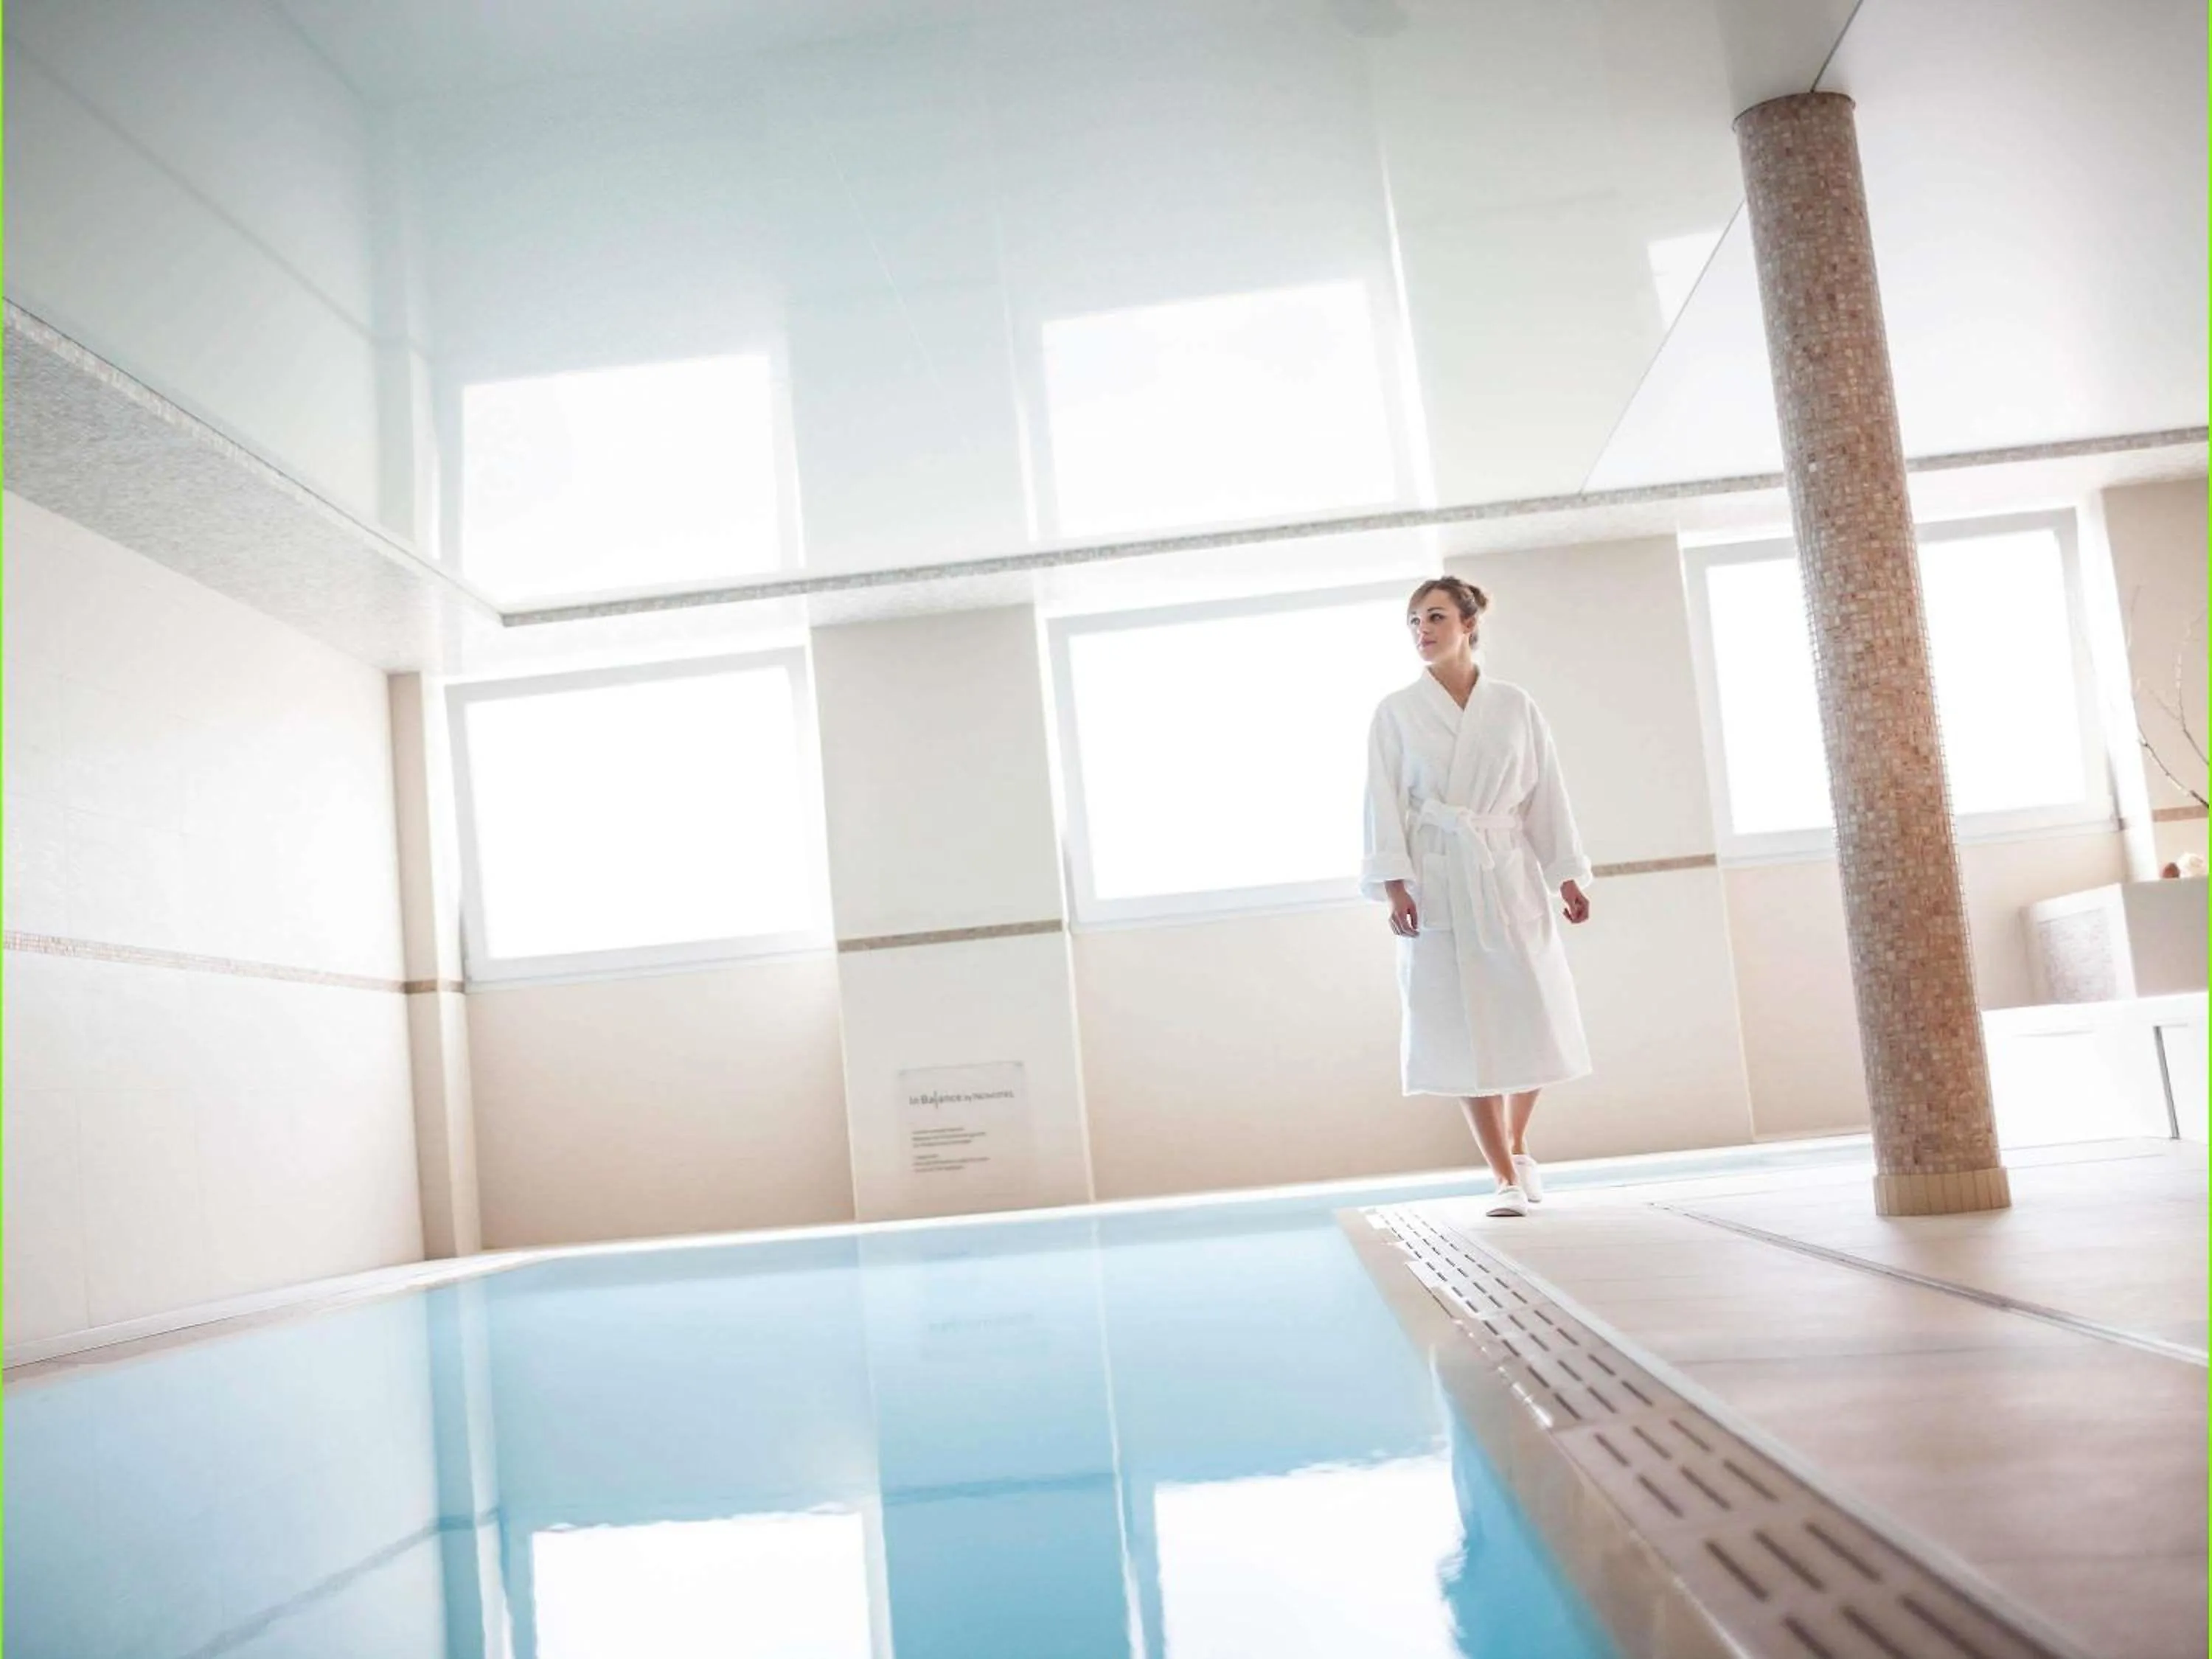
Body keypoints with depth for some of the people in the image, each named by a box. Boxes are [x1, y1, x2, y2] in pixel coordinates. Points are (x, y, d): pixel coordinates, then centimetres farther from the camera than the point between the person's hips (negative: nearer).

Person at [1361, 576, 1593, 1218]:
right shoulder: (1396, 712, 2)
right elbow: (1384, 803, -2)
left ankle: (1516, 1146, 30)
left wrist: (1567, 876, 4)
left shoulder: (1514, 706, 6)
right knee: (1463, 1031, -3)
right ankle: (1506, 1179, 6)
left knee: (1532, 1020, 4)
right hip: (1437, 881, -2)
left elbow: (1545, 794, 8)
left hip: (1510, 875, 2)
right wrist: (1394, 885, -12)